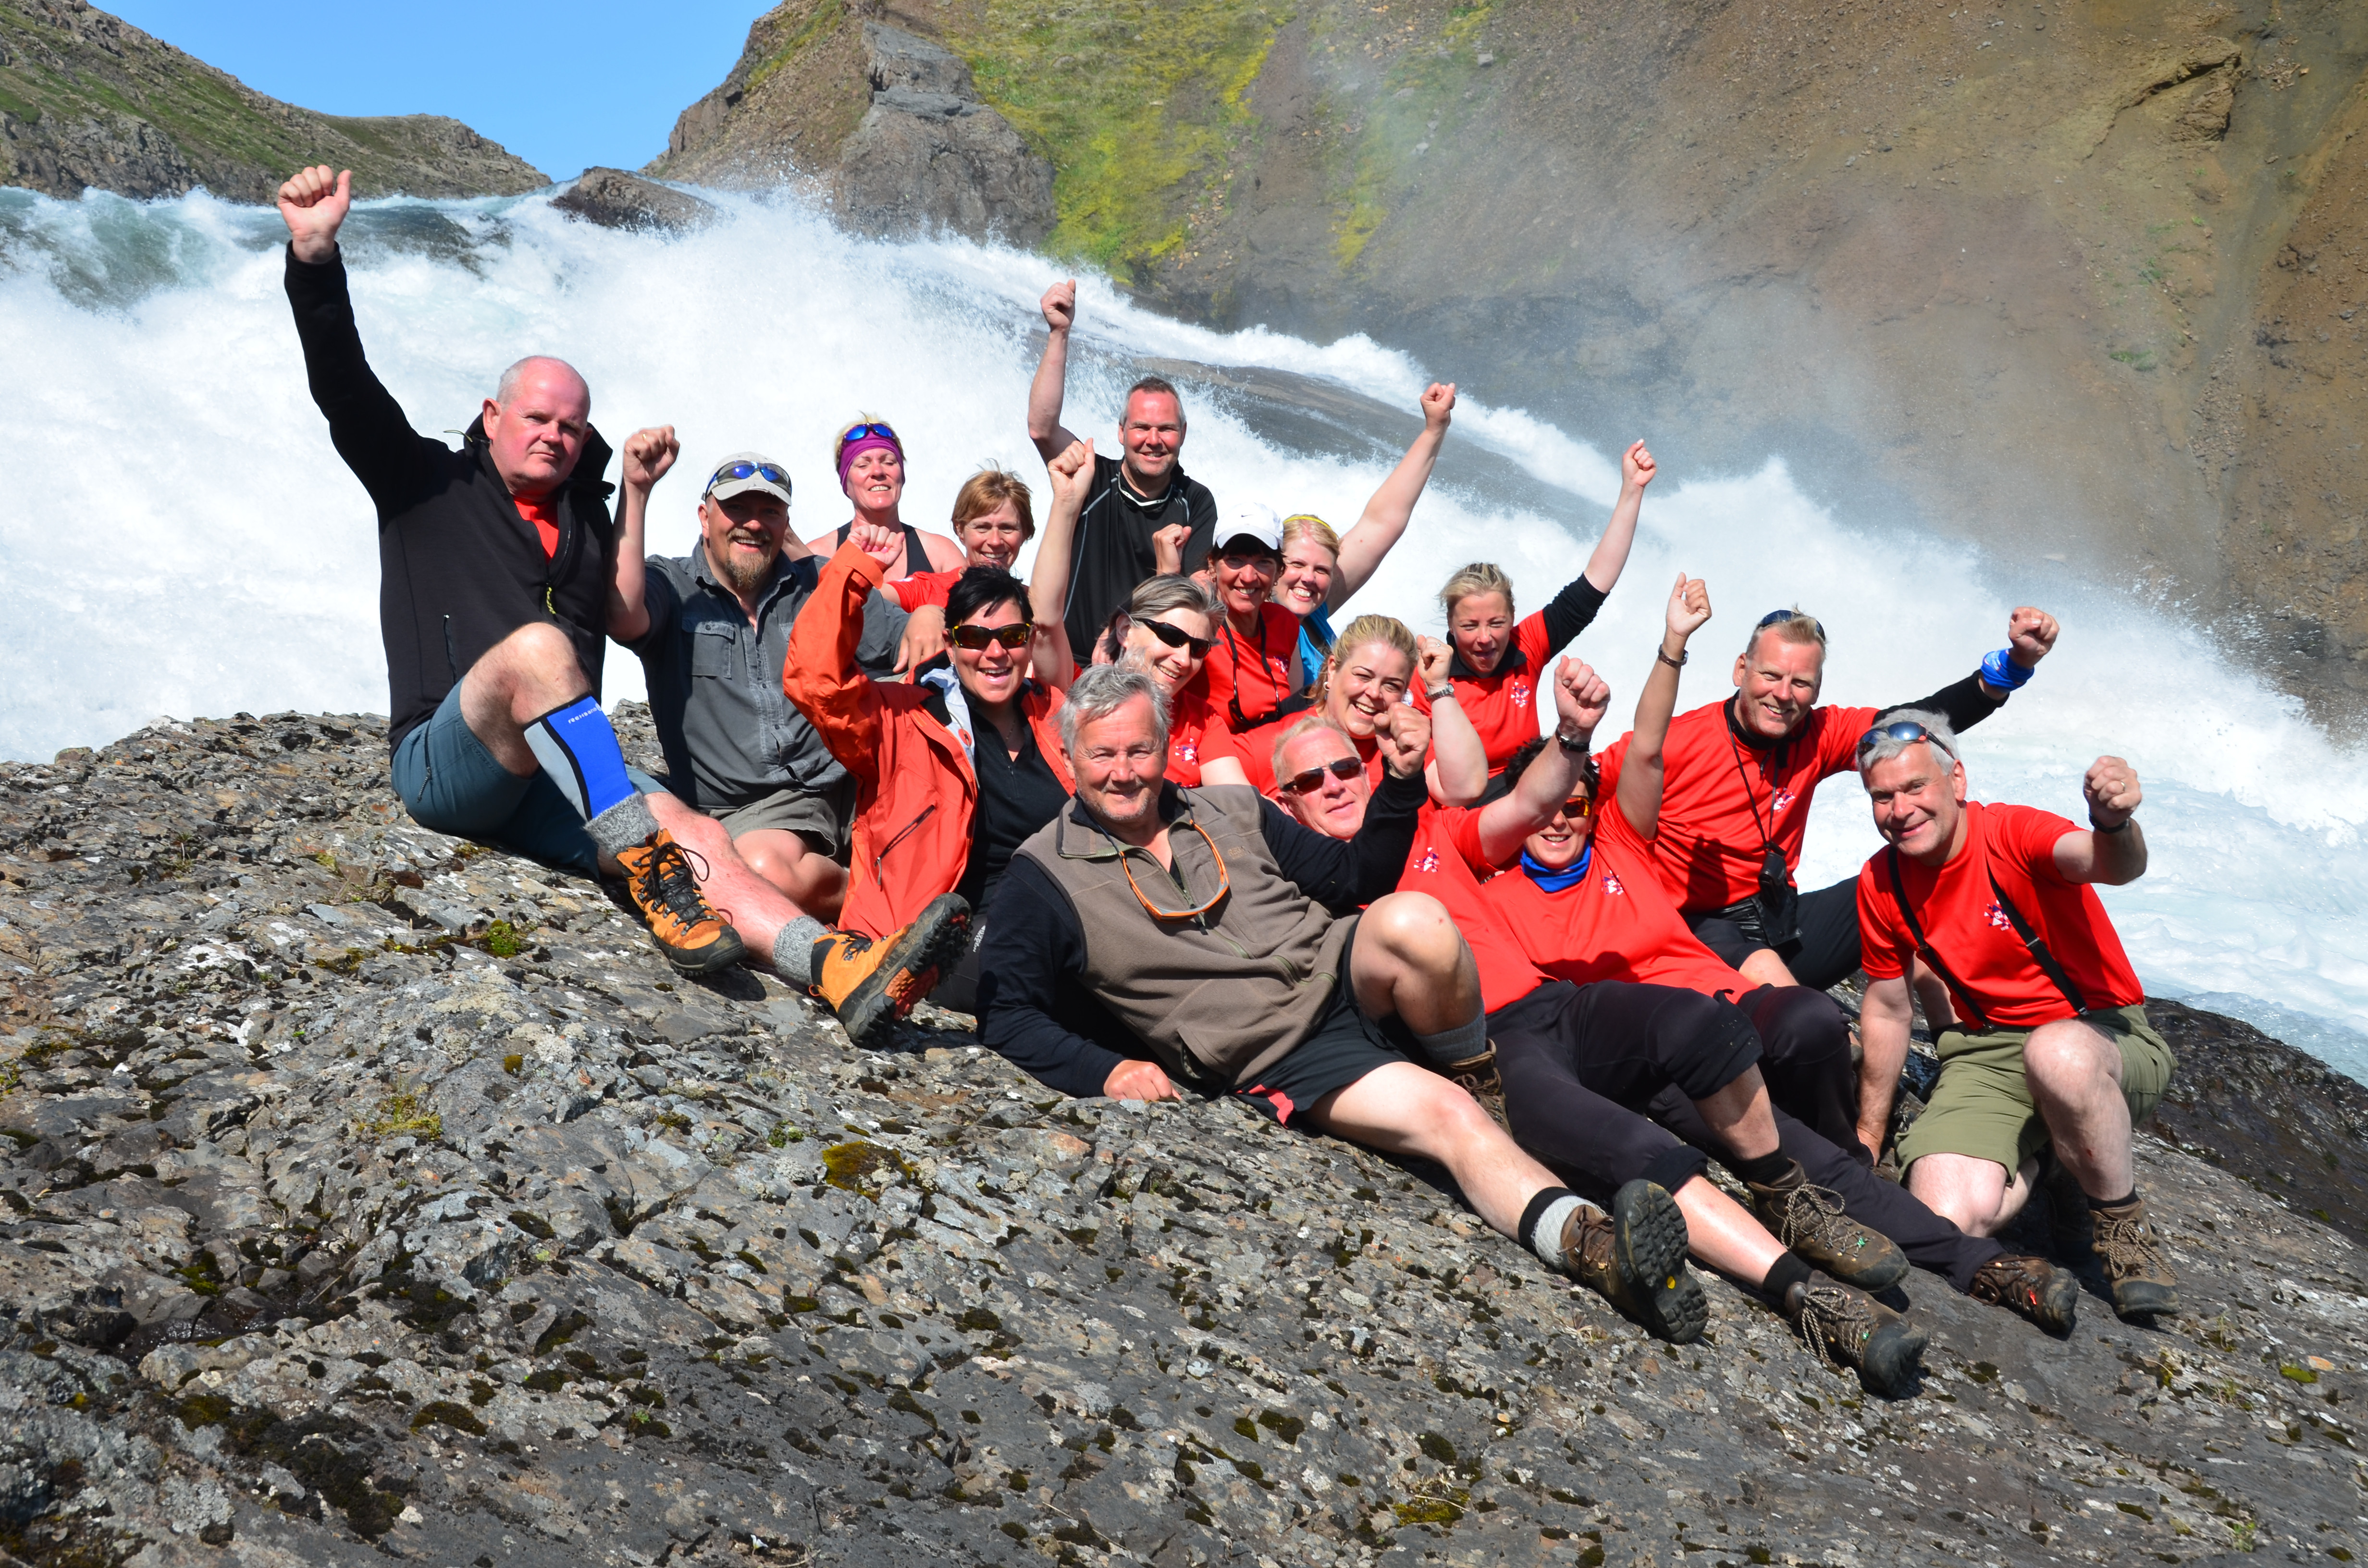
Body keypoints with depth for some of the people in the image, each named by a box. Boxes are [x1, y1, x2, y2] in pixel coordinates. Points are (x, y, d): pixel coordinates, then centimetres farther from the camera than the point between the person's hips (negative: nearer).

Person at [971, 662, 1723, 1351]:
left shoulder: (1234, 811, 14)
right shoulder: (1043, 880, 1)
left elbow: (1356, 879, 19)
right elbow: (1007, 1015, -4)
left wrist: (1402, 785, 3)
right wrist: (1103, 1070, -20)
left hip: (1341, 974, 4)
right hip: (1278, 1063, -3)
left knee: (1412, 923, -31)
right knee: (1444, 1117, -28)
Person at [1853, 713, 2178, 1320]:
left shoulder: (2013, 833, -16)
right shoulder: (1880, 882, -1)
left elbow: (2115, 867, -39)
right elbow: (1887, 1008, 11)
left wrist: (2113, 823, -63)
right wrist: (1867, 1137, 15)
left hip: (2105, 1036, -3)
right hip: (1987, 1053, 4)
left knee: (2057, 1053, -42)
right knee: (1947, 1215, -25)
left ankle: (2123, 1222, -13)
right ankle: (2041, 1161, 10)